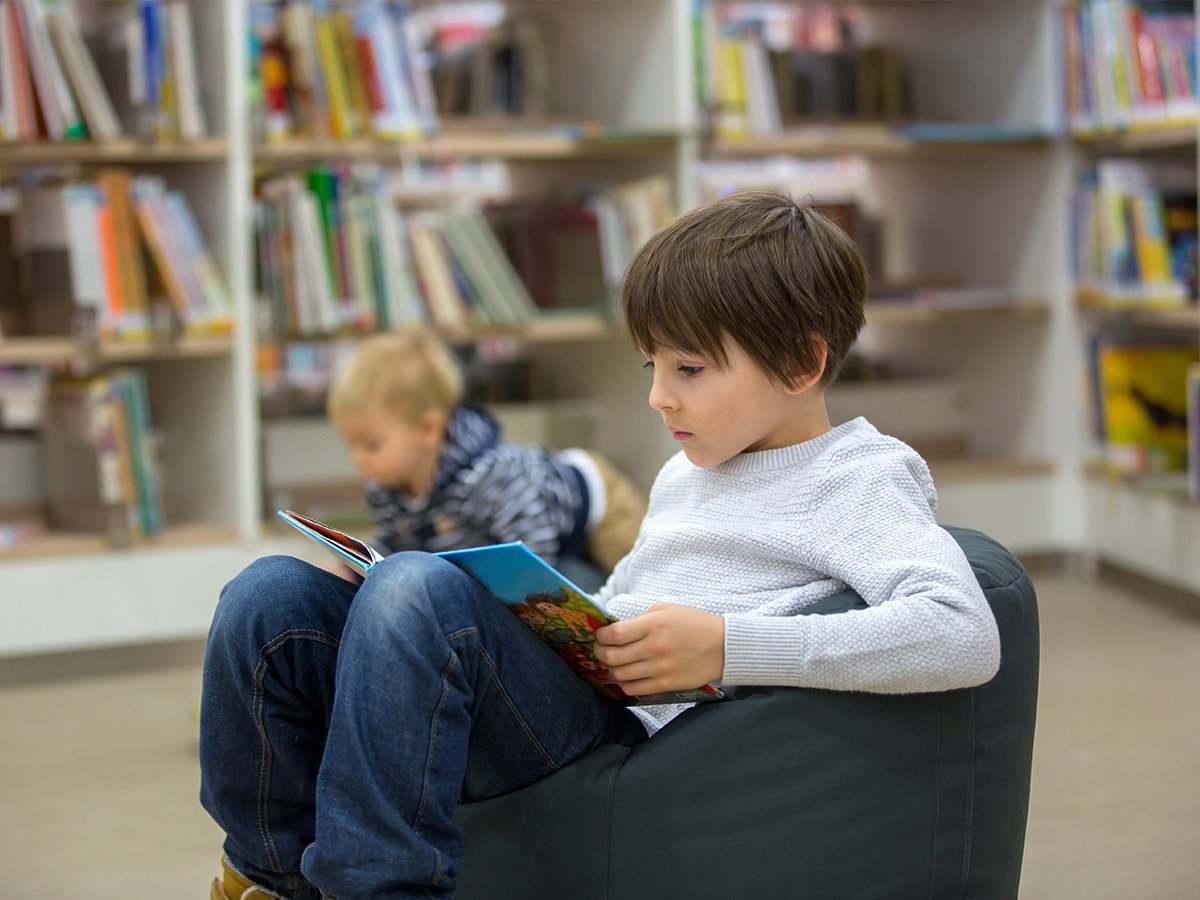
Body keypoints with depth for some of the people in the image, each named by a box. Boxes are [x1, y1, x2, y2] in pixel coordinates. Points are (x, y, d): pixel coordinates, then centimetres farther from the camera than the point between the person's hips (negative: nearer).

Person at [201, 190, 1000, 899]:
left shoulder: (860, 478, 1)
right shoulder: (687, 473, 28)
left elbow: (967, 635, -17)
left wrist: (730, 645, -23)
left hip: (636, 732, -8)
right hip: (555, 691, 8)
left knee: (414, 590, -32)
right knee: (273, 599, -8)